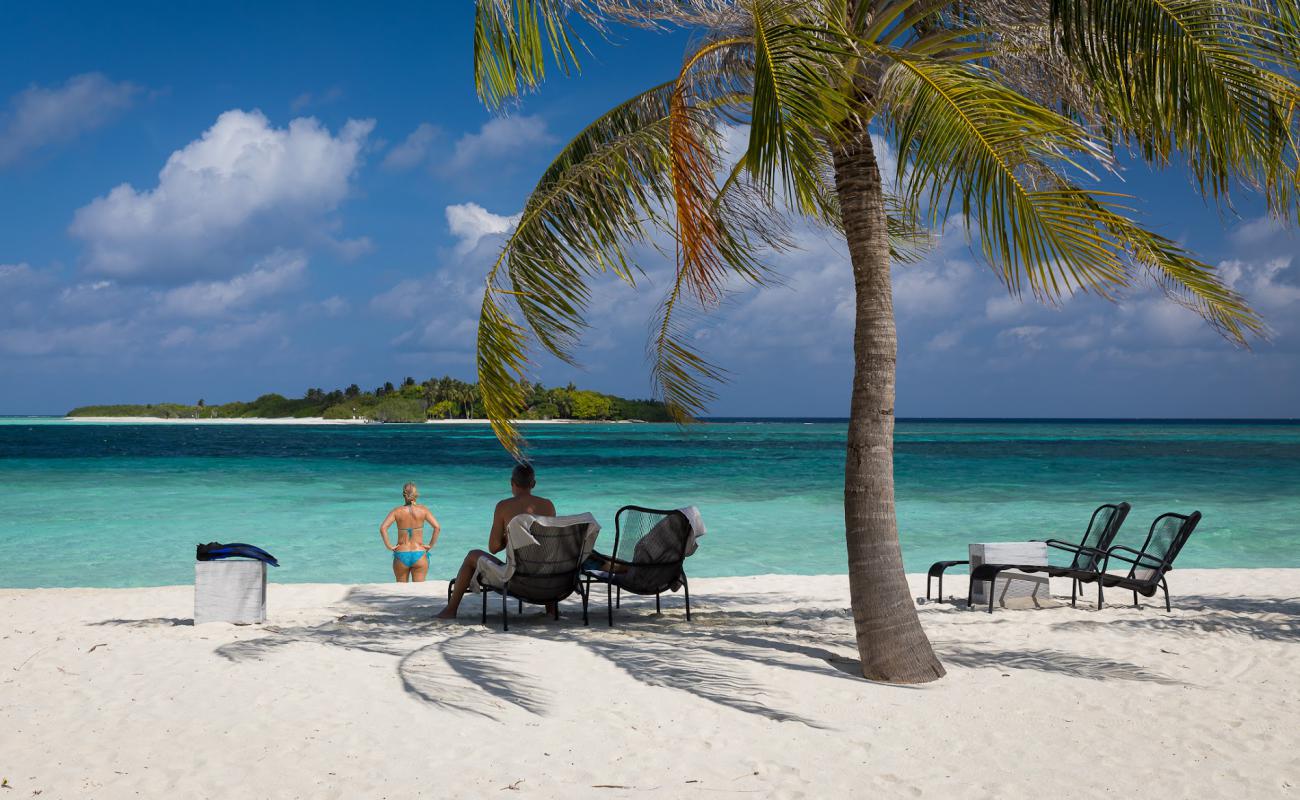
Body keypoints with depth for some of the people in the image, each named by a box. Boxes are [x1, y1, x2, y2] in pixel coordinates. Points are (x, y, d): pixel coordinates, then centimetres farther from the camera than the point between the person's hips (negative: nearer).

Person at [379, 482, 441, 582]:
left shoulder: (397, 511, 0)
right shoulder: (423, 510, -1)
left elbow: (383, 528, -13)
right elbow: (437, 527, -10)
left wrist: (389, 546, -6)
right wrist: (430, 546, -2)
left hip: (401, 555, 1)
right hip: (419, 555, -1)